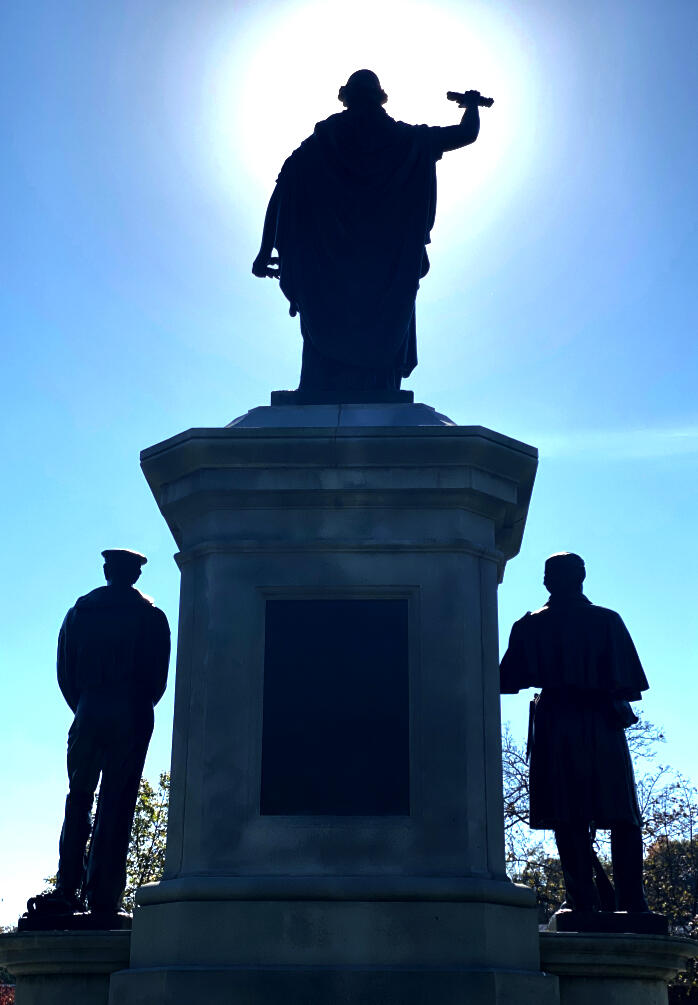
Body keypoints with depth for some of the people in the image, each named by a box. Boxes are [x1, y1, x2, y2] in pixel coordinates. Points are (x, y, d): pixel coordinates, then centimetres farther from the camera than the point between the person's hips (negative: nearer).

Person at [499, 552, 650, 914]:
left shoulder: (529, 626, 1)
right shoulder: (608, 621, 1)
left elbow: (508, 682, 2)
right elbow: (631, 684, -2)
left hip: (556, 726, 0)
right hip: (604, 724, 0)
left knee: (569, 820, 1)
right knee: (623, 817, 6)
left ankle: (583, 901, -4)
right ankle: (631, 900, 2)